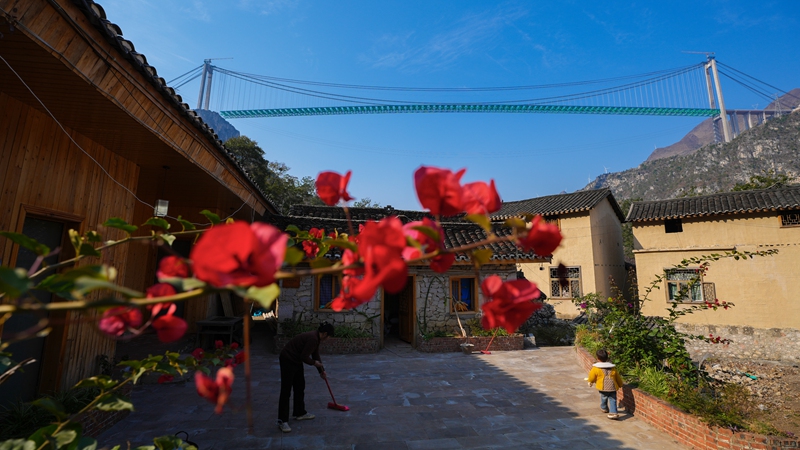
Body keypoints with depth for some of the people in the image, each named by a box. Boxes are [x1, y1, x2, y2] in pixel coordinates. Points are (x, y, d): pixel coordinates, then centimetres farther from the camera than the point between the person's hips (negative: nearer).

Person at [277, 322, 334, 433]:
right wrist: (314, 363, -6)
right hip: (287, 360, -10)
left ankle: (300, 413, 27)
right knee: (286, 390, -4)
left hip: (296, 360, 10)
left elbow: (316, 356, 16)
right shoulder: (313, 338, -24)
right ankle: (282, 421, 3)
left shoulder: (316, 338, 5)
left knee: (300, 386, 15)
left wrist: (322, 371, 24)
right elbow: (304, 357, -24)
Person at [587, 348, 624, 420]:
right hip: (613, 387, 2)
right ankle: (613, 413, -3)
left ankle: (604, 408, 41)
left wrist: (590, 382, 30)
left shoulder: (595, 368, -2)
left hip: (603, 387, -2)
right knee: (613, 400, 9)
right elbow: (618, 377, 21)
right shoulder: (613, 368, 11)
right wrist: (620, 384, 41)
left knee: (603, 398, 20)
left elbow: (592, 377, 7)